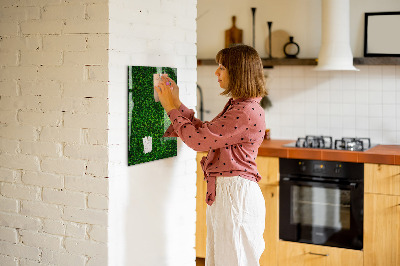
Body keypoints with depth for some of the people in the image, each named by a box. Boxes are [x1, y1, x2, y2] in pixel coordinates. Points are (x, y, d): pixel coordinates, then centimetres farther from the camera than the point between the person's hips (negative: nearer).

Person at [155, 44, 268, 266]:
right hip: (223, 192, 10)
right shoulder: (236, 105, 13)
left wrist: (172, 108, -7)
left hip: (236, 194, -10)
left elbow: (198, 139, -19)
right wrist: (177, 104, 14)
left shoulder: (247, 112, -20)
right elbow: (205, 132, 17)